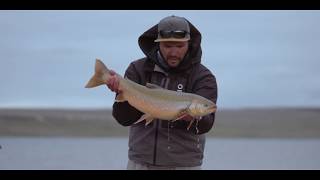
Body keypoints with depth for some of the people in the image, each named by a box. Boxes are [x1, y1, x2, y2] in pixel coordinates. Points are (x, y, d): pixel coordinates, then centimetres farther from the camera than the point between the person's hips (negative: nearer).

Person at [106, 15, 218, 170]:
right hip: (140, 162, 2)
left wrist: (192, 117, -37)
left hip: (183, 164, -2)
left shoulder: (203, 77, -4)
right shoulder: (138, 69, 1)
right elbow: (124, 118, -6)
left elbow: (205, 123, -16)